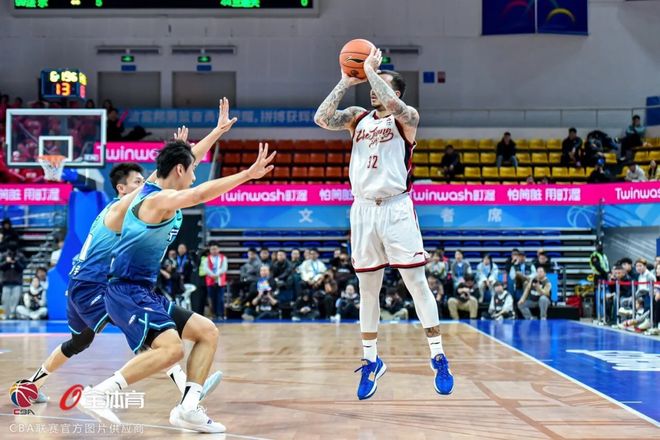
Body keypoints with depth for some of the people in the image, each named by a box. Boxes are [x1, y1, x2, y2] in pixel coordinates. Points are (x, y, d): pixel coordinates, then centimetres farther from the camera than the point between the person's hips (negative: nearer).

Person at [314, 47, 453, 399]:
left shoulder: (407, 118, -1)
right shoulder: (357, 117, 12)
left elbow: (392, 105, -24)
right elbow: (322, 119, -4)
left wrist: (371, 71, -13)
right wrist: (346, 82, -2)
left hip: (396, 208, -4)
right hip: (363, 209, 4)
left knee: (416, 282, -4)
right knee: (367, 289, 9)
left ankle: (438, 357, 4)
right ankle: (371, 360, 20)